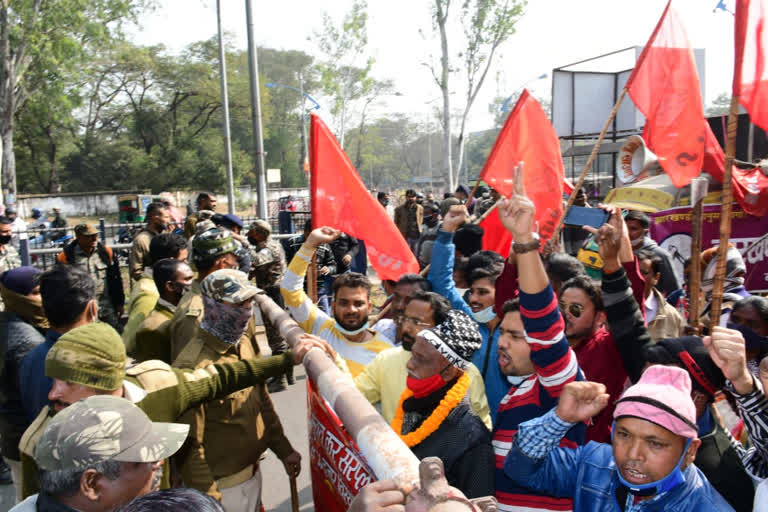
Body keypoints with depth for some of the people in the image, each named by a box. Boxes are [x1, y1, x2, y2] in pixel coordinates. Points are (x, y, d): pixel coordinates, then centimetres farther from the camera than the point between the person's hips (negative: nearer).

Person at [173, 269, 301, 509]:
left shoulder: (244, 345, 1)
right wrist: (209, 500, -16)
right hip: (222, 486, -7)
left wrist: (283, 449, 12)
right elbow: (190, 445, -22)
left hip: (253, 473, 7)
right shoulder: (193, 366, -25)